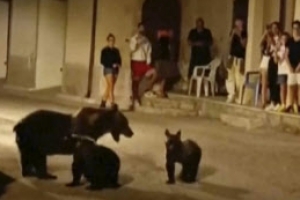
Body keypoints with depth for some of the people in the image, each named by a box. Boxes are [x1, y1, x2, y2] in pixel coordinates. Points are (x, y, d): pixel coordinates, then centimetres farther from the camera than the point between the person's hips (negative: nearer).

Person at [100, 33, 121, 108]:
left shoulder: (116, 50, 11)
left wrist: (118, 64, -9)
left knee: (109, 87, 9)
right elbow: (102, 61, -8)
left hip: (115, 70, 5)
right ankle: (112, 103, -15)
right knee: (110, 86, -12)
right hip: (108, 69, -5)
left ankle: (103, 102, 20)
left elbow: (119, 60, 14)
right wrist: (112, 65, -17)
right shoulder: (105, 50, -3)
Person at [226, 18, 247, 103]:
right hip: (232, 57, 4)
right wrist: (233, 34, -12)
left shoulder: (244, 34, -1)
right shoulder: (233, 33, 10)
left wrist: (240, 36, -17)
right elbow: (229, 43, 0)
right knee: (230, 77, -1)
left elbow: (244, 45, -10)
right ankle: (231, 96, 3)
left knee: (239, 78, -7)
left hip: (240, 58, -4)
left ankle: (238, 98, -4)